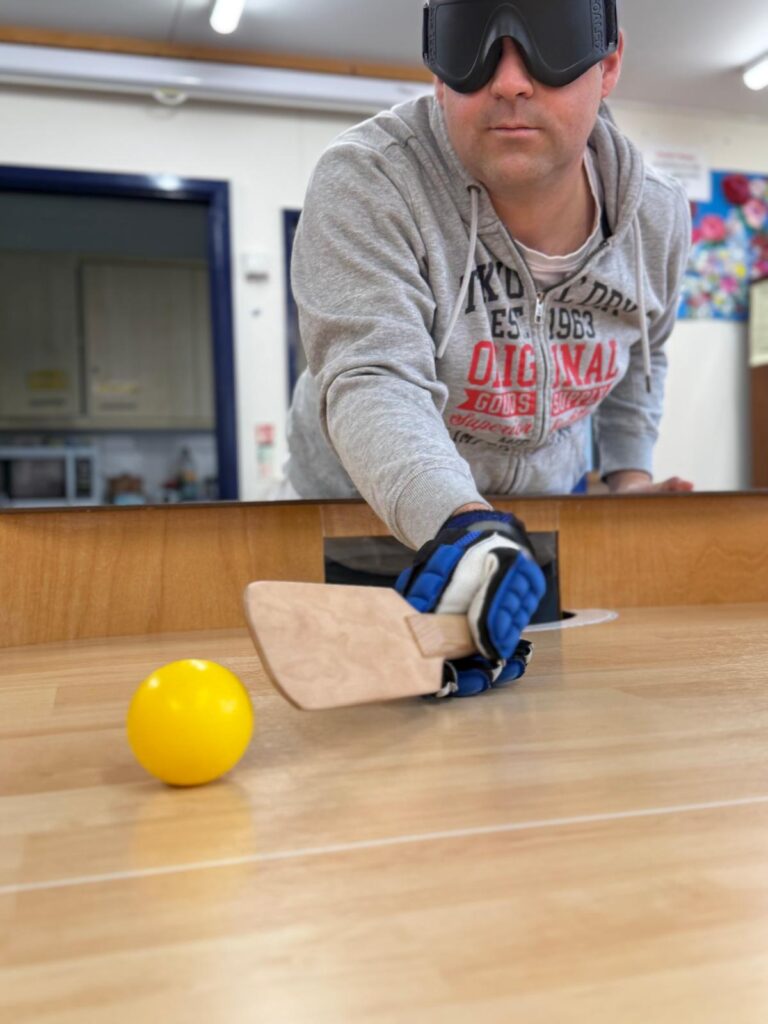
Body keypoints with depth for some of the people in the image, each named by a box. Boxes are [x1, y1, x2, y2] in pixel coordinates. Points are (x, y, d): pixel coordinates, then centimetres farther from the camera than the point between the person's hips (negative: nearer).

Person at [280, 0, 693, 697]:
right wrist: (461, 525, -56)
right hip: (369, 523, -3)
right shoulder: (366, 181, -25)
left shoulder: (659, 217, -8)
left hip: (545, 518, 4)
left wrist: (629, 473, 4)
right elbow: (371, 379, -39)